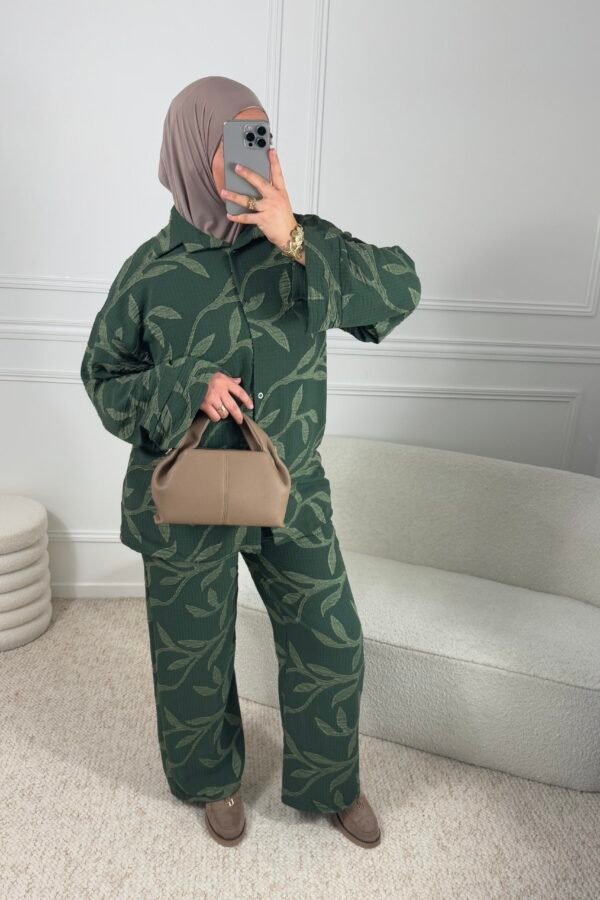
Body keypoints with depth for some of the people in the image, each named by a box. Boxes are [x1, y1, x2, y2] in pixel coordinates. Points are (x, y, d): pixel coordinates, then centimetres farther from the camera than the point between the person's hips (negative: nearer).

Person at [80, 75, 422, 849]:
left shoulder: (301, 241, -5)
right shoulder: (152, 272, -10)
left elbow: (402, 289, -15)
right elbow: (103, 379, -3)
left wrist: (299, 243, -26)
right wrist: (187, 390, -21)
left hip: (292, 490, 2)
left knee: (330, 641, 12)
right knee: (194, 654, 16)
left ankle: (328, 782, 41)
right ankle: (213, 780, 47)